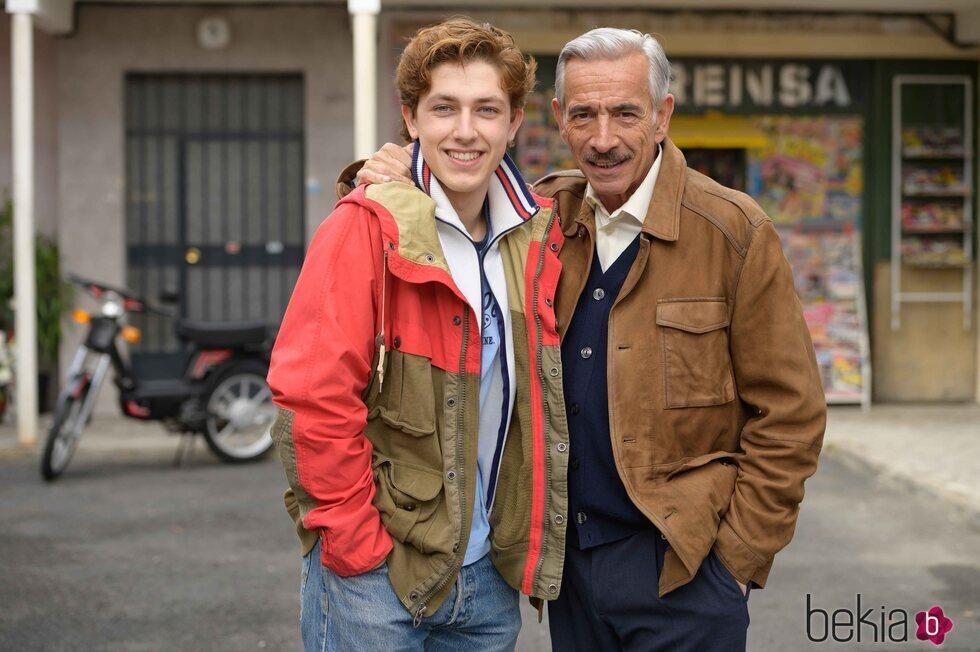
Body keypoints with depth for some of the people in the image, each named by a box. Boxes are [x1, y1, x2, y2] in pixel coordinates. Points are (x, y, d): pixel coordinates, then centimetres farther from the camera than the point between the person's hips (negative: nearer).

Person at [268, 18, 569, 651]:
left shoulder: (539, 237, 4)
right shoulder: (367, 229, -14)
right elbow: (313, 395, -19)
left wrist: (533, 533, 9)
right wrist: (358, 547, -16)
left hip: (491, 576, 6)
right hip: (376, 576, -5)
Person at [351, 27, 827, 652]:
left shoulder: (735, 232, -9)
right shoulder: (542, 217, 2)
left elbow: (789, 416, -8)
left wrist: (738, 556, -8)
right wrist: (389, 183, -6)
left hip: (680, 567, -4)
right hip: (570, 558, 4)